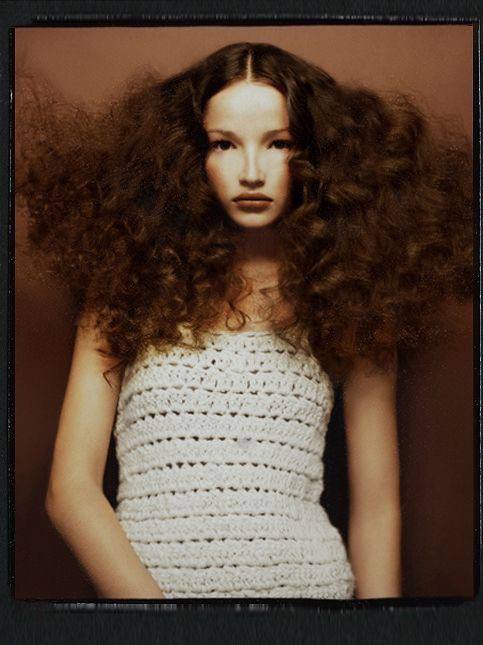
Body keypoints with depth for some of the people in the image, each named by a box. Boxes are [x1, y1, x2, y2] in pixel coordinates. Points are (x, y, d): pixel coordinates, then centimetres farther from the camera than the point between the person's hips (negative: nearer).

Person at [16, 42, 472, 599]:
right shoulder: (130, 283, 5)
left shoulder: (347, 299, 7)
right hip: (132, 581, 0)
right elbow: (71, 488, 0)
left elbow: (376, 506, 7)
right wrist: (149, 600, -13)